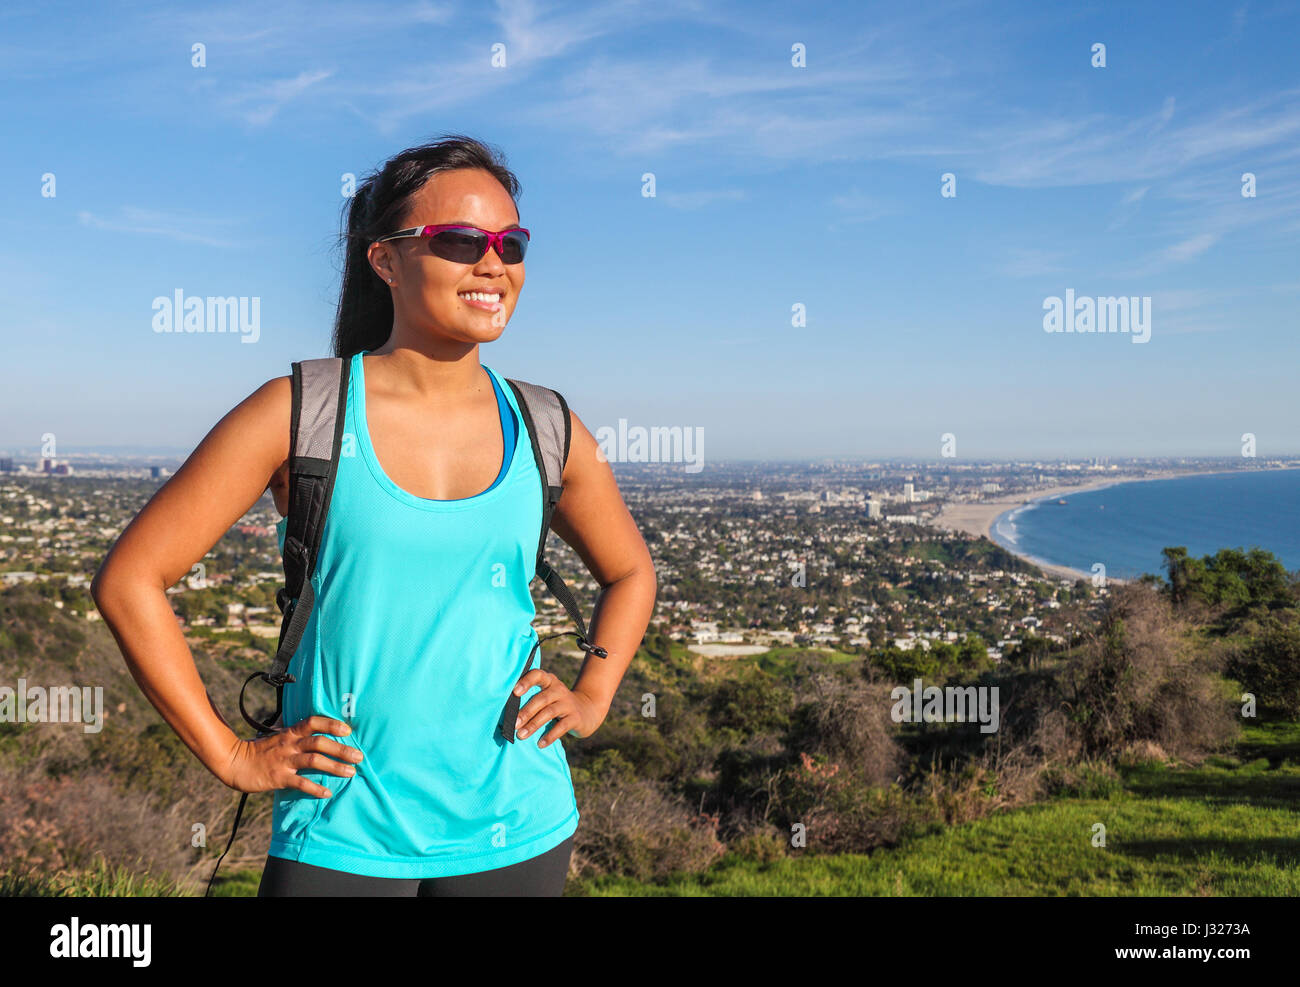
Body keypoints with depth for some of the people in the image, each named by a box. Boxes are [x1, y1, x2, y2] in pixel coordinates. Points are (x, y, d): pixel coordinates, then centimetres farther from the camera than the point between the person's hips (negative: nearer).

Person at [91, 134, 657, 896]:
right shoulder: (299, 416, -8)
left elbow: (631, 572, 20)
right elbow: (128, 580, -5)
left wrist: (592, 698, 5)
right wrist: (233, 756, -5)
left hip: (516, 832, 3)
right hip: (343, 835, -2)